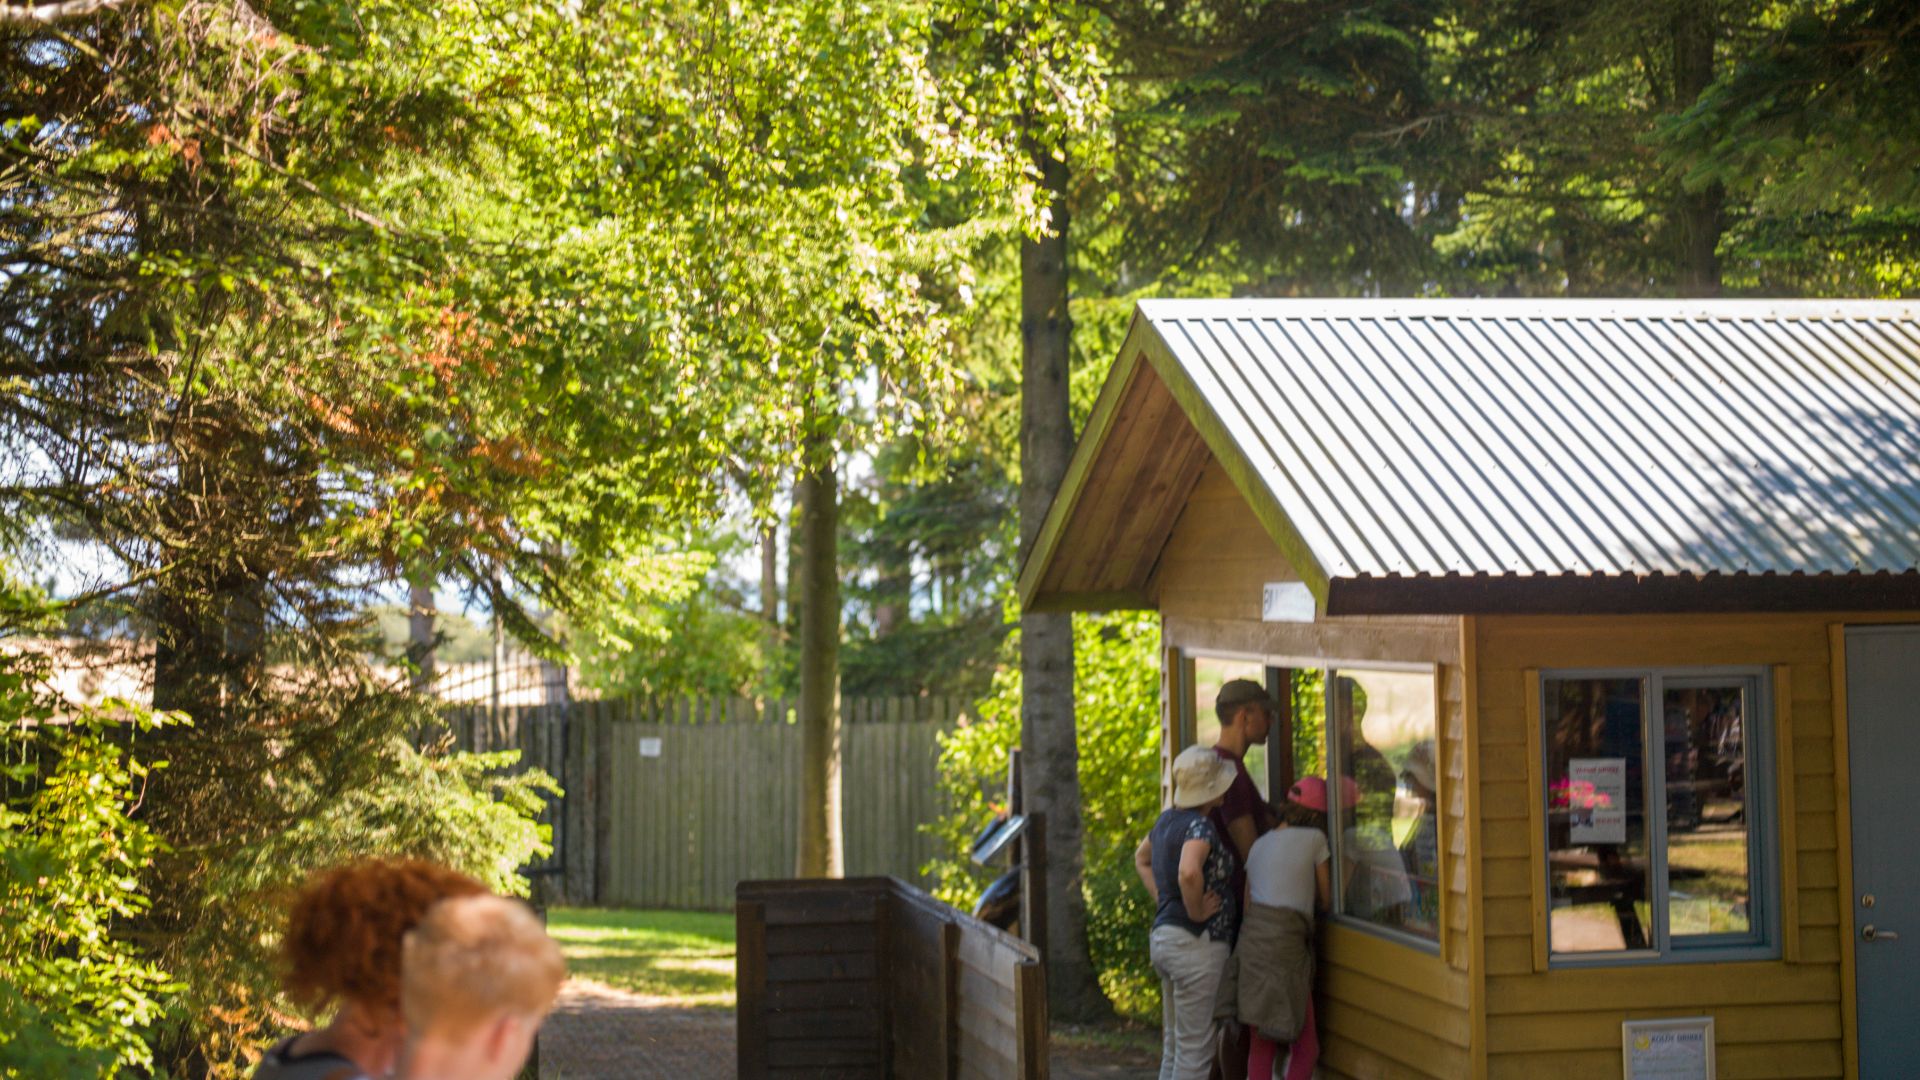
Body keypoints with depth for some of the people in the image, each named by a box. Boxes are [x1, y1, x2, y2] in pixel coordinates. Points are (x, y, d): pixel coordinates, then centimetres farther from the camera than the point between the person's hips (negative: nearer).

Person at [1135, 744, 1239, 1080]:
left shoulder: (1168, 819, 10)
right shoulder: (1199, 826, -18)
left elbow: (1141, 858, 29)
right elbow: (1188, 873, -37)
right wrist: (1196, 912, -21)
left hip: (1163, 935, 9)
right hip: (1197, 942, -9)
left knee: (1174, 1048, 17)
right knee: (1195, 1051, -1)